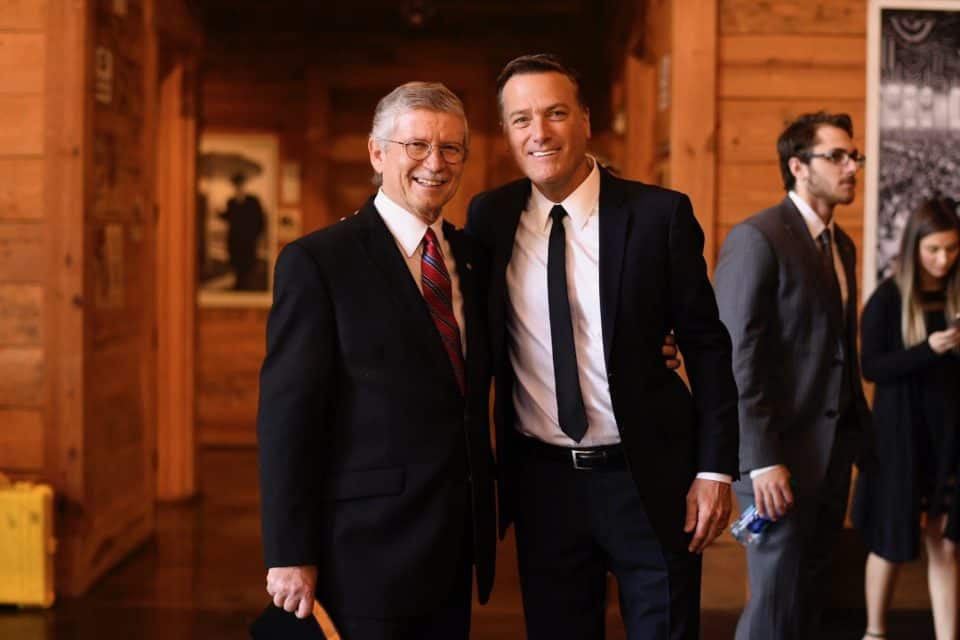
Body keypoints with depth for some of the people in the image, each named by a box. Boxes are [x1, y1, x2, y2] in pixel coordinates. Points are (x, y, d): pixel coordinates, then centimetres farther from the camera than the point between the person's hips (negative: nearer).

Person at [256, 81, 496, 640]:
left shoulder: (474, 258, 10)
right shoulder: (317, 262, -9)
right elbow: (286, 417, -12)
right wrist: (290, 555, -15)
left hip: (456, 552, 6)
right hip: (364, 553, -6)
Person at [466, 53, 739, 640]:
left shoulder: (660, 215, -6)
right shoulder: (490, 217, 1)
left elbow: (706, 345, -3)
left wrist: (716, 467, -7)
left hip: (649, 479, -2)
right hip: (540, 482, 3)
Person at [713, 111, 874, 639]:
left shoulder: (841, 245, 14)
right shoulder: (757, 239, -13)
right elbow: (737, 358, -18)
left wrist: (860, 432, 12)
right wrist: (762, 460, -21)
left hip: (833, 455, 8)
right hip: (781, 456, -8)